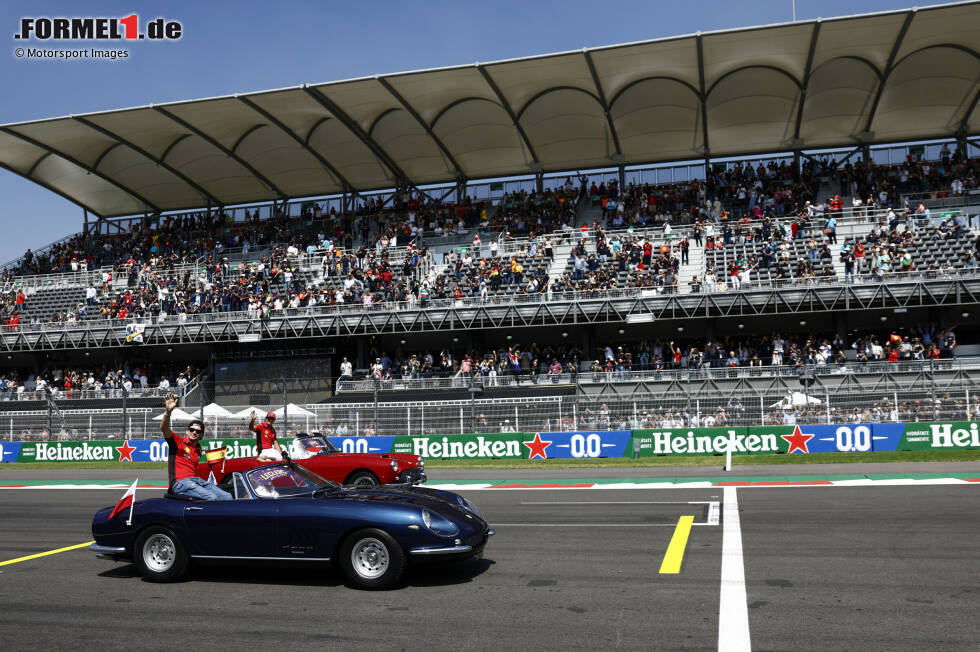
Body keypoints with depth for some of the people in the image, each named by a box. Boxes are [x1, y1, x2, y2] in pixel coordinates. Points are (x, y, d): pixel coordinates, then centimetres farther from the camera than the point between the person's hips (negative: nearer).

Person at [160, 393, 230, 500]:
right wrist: (168, 412, -31)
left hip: (196, 480, 7)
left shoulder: (198, 449, 23)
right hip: (180, 482, -7)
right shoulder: (178, 441, 4)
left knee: (227, 497, -13)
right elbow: (164, 429, -14)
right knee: (212, 497, -31)